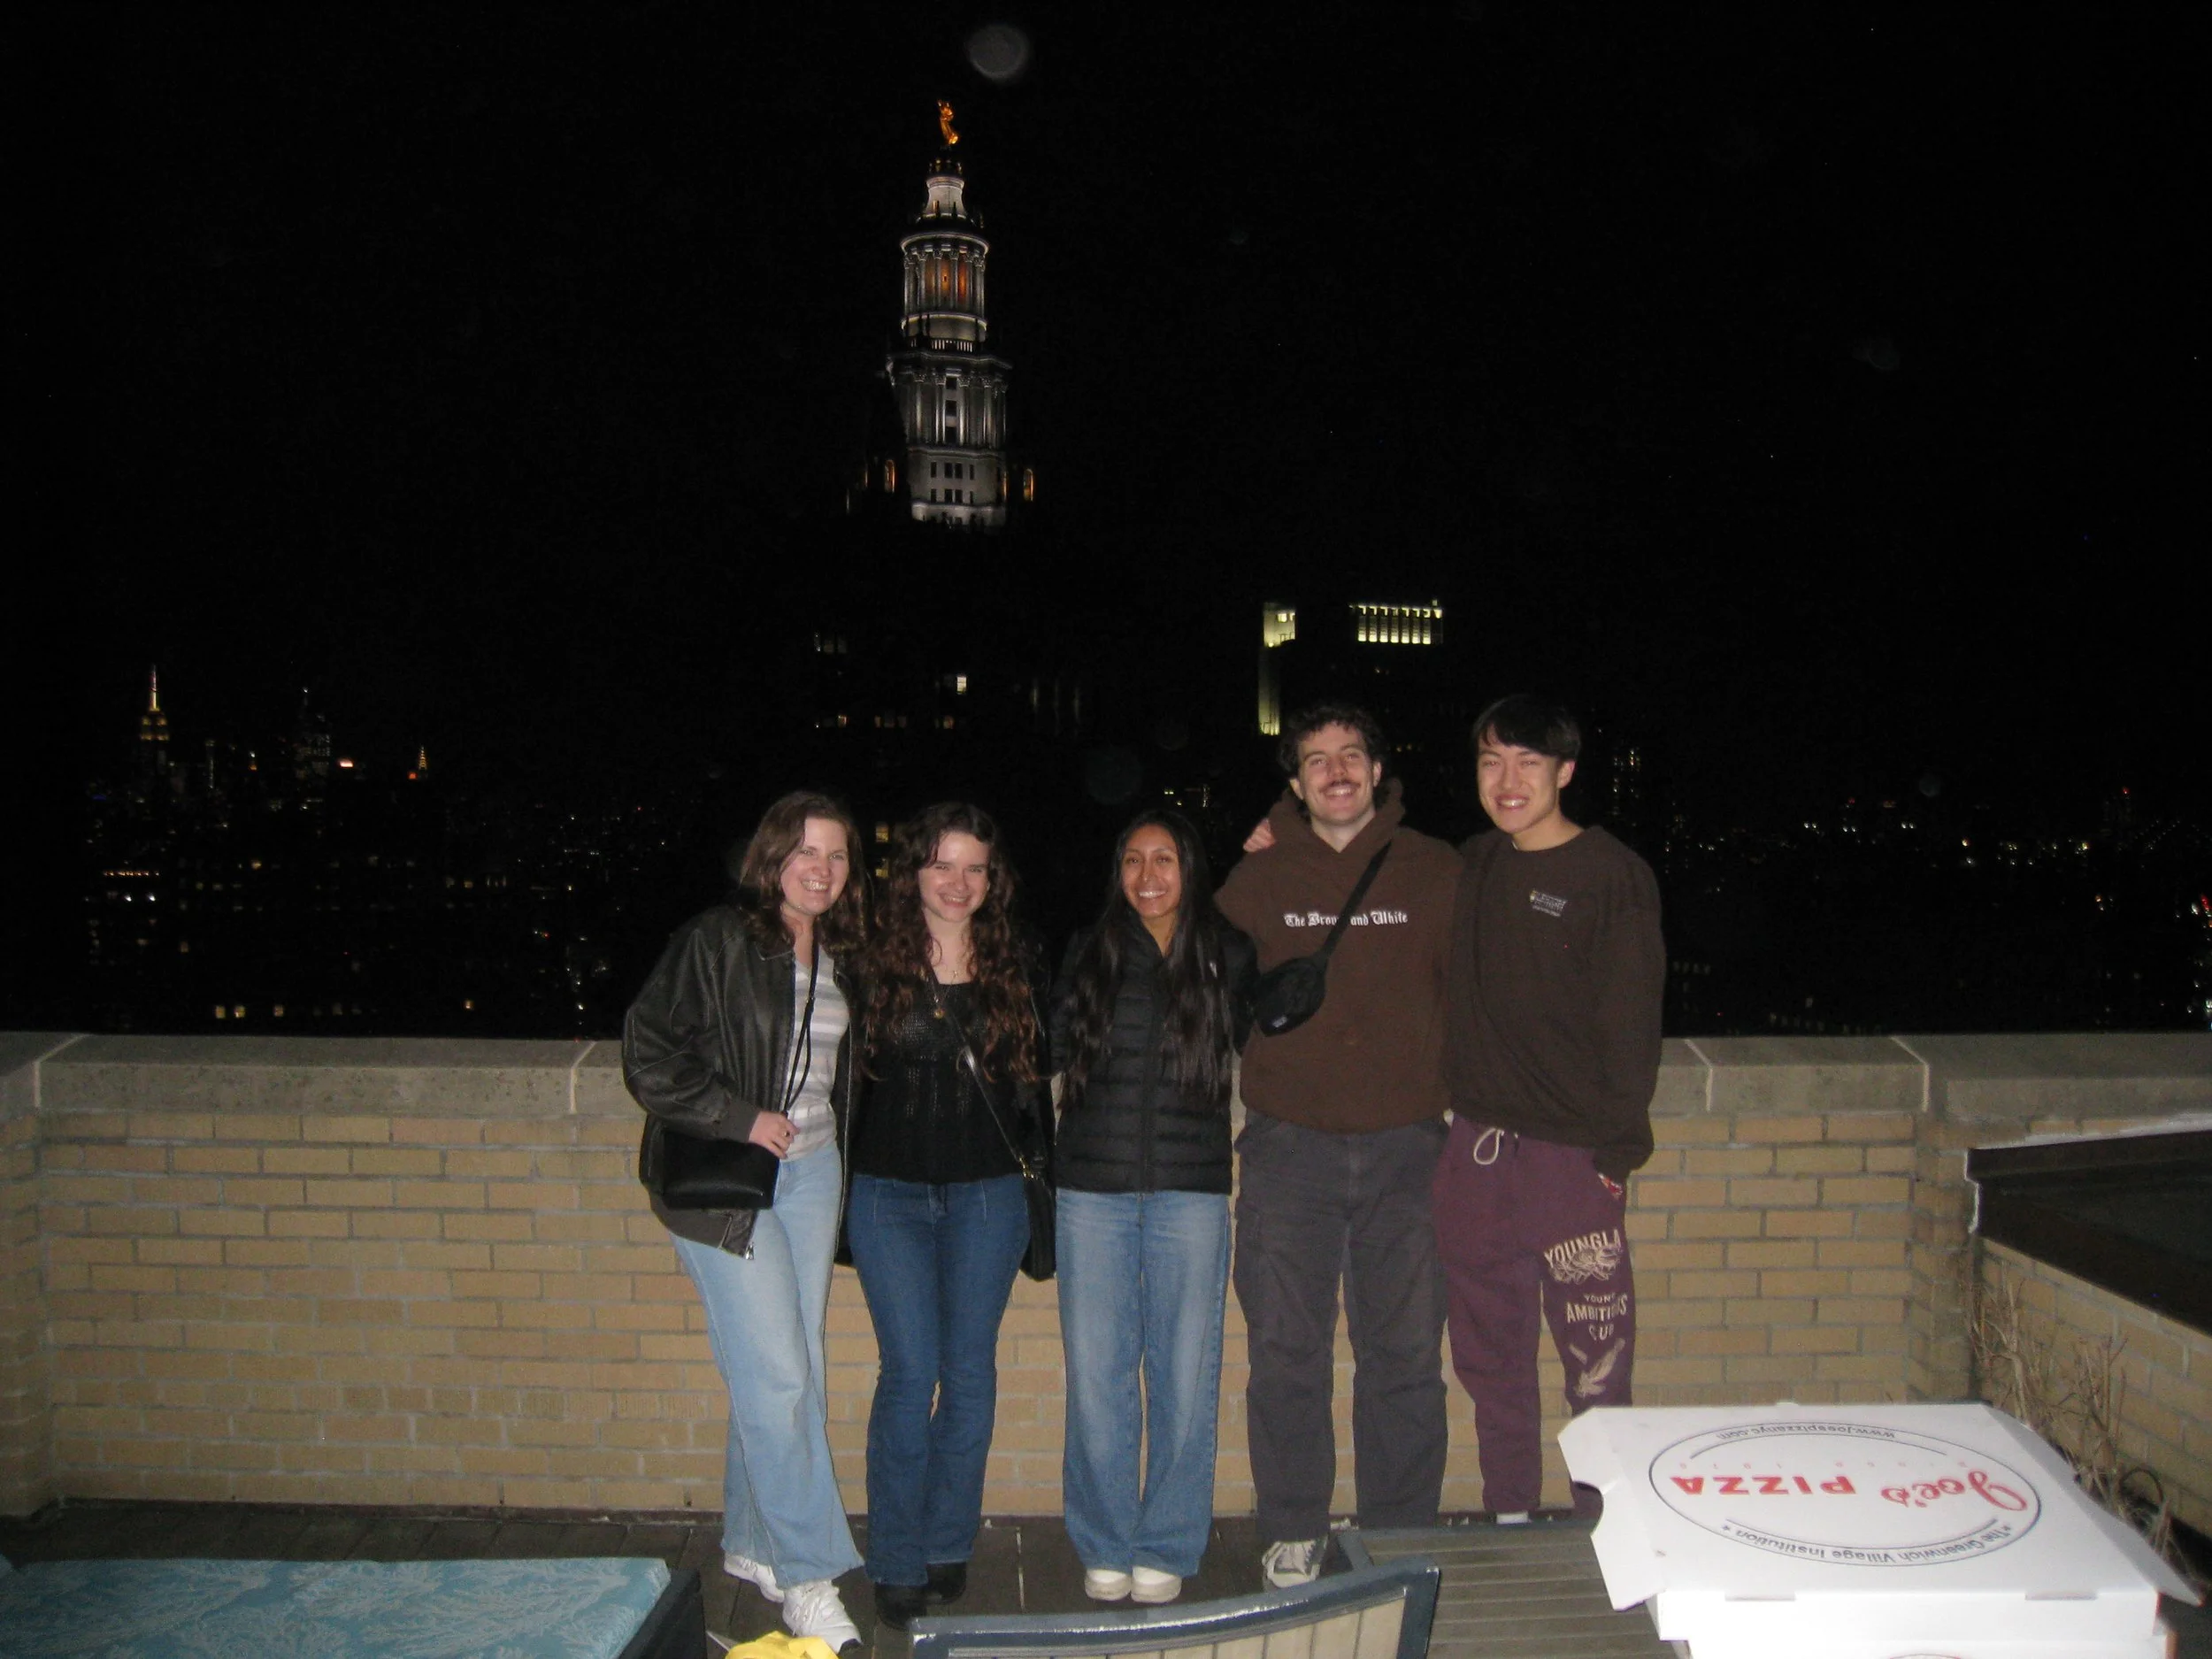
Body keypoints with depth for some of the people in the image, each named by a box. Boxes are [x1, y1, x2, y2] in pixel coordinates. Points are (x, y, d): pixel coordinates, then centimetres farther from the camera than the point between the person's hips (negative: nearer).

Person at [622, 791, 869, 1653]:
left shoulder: (839, 956, 9)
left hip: (811, 1174, 7)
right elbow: (648, 1055, -14)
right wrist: (739, 1118, -16)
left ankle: (751, 1544, 29)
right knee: (777, 1375, -6)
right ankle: (806, 1573, 7)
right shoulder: (715, 941, -11)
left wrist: (830, 1148, 12)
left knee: (793, 1374, 12)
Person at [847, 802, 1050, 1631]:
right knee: (911, 1371, -4)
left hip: (985, 1195, 2)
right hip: (889, 1195, -2)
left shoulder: (1013, 966, 4)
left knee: (970, 1370, 7)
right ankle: (897, 1564, 12)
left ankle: (948, 1546, 23)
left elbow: (1030, 1079, 12)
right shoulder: (873, 960, -2)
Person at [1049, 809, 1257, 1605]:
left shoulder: (1227, 955, 5)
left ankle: (1167, 1548, 20)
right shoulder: (1088, 952, 8)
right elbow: (1055, 1052, 11)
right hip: (1094, 1187, 1)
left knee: (1185, 1372, 4)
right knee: (1096, 1373, 5)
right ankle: (1105, 1548, 20)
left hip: (1191, 1188, -1)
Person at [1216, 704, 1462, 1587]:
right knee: (1286, 1354, 5)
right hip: (1289, 1144, 0)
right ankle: (1293, 1532, 21)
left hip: (1406, 1147, 0)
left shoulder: (1434, 870, 4)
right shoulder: (1260, 876, 4)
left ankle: (1401, 1537, 23)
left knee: (1405, 1356, 7)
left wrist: (1470, 1096, 3)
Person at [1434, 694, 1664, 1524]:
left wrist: (1617, 1149, -12)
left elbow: (1630, 1023, -7)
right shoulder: (1470, 867, 11)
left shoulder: (1613, 876, -6)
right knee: (1489, 1356, 14)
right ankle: (1506, 1524, 28)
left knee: (1595, 1363, 1)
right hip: (1474, 1148, 6)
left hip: (1571, 1153, -5)